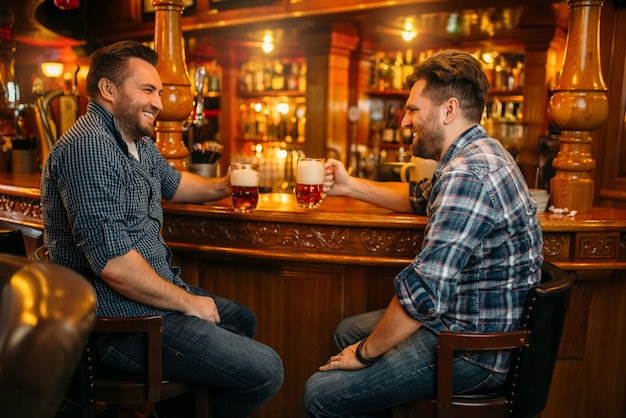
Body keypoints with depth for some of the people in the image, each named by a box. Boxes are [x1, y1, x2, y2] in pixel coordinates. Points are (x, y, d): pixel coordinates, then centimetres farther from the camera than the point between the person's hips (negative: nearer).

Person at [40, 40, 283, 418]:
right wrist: (187, 302, -15)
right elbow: (113, 262, -28)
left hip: (155, 293, 11)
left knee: (242, 320, 26)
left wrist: (222, 186, 13)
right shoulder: (89, 146, -22)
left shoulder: (139, 143, 10)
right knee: (265, 370, -13)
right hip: (117, 320, -11)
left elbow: (170, 182, 32)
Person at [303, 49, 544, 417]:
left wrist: (365, 352, -16)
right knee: (347, 331, 22)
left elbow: (424, 291, -31)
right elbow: (419, 197, 26)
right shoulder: (480, 153, 8)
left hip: (474, 352, -11)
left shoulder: (467, 176, -28)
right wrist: (349, 186, 19)